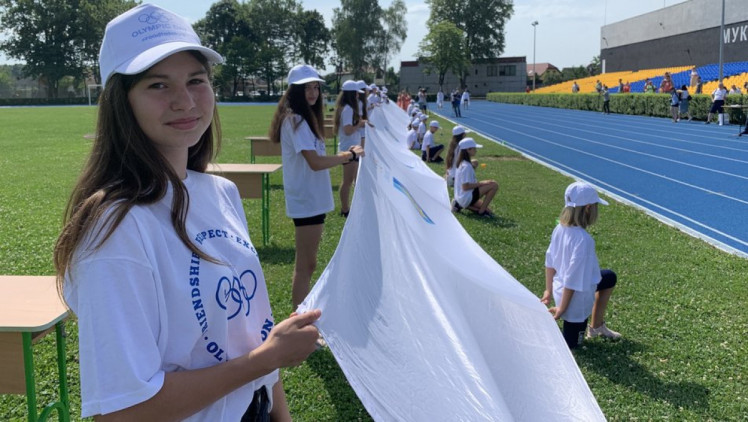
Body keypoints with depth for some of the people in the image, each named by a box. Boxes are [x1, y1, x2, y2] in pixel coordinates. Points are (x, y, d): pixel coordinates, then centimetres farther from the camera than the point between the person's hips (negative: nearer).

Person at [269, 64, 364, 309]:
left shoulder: (304, 117, 15)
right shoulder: (295, 119, -17)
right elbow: (315, 163, -24)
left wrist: (343, 156, 7)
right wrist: (350, 154, -14)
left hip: (311, 197, 10)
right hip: (307, 199, -10)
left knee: (307, 263, 18)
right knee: (306, 264, -3)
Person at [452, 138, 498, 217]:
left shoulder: (462, 163, 11)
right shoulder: (466, 166, -19)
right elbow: (465, 187, -23)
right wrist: (481, 183, -17)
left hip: (461, 199, 10)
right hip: (466, 198, -10)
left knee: (488, 211, 19)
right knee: (494, 185, -16)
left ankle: (460, 206, 9)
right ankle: (481, 211, -9)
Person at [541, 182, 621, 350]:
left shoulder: (560, 228, -8)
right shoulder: (583, 239, -32)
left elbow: (550, 261, 2)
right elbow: (573, 278, -28)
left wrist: (549, 290, 13)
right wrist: (562, 308, -19)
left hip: (560, 291, 8)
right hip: (576, 300, -8)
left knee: (610, 277, 30)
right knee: (570, 344, 16)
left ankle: (597, 327, 41)